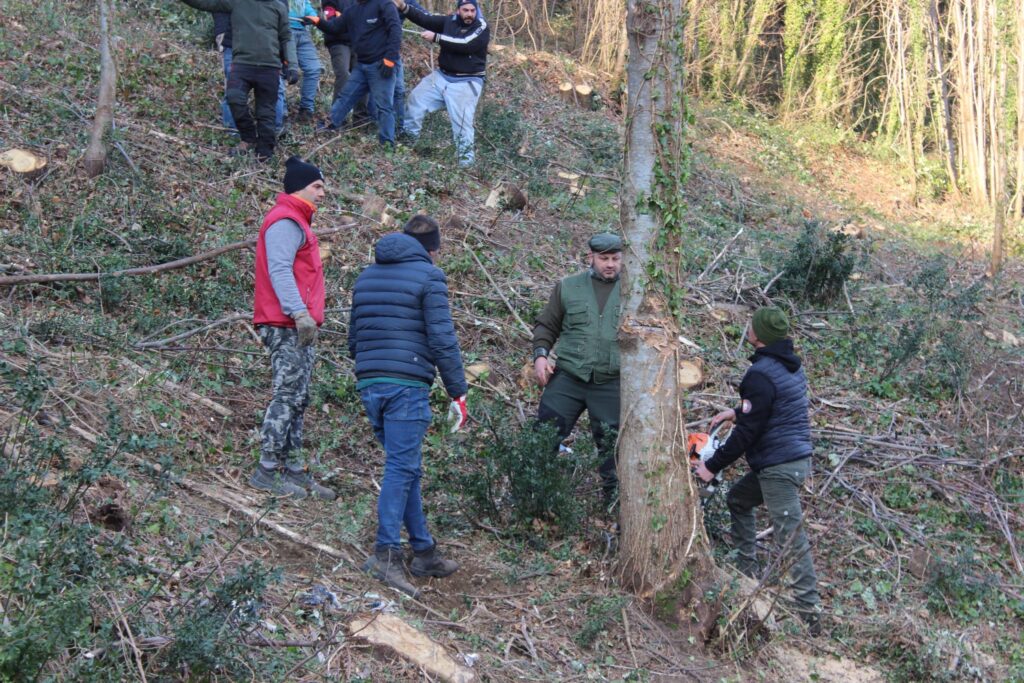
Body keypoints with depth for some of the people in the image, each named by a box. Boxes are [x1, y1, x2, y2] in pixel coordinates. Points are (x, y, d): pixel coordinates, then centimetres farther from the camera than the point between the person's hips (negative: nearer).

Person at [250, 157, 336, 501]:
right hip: (287, 326, -11)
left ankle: (293, 470, 15)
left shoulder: (297, 223, 24)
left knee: (297, 400, 11)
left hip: (298, 328, 11)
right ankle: (268, 470, -8)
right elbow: (279, 270, -20)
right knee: (287, 396, -11)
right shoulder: (285, 221, -9)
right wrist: (299, 313, -28)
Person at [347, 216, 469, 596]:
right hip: (407, 386, -7)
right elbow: (442, 339, -9)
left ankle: (424, 551, 18)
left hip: (368, 385, 7)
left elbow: (354, 339, 23)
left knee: (405, 468, 13)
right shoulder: (429, 276, -2)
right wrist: (458, 392, -4)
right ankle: (386, 554, -13)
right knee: (401, 469, -7)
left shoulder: (367, 276, 19)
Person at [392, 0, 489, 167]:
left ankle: (466, 158, 1)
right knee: (416, 98, 13)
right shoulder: (450, 21, 2)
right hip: (442, 76, 6)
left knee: (462, 120, -12)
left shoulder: (481, 28, -13)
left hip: (465, 83, -6)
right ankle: (409, 137, 32)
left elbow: (465, 44, -27)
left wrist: (436, 37, -25)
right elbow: (425, 18, -4)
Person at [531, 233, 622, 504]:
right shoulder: (568, 287, 5)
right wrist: (540, 355, -5)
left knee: (612, 446, 8)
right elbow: (546, 325, 10)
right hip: (566, 379, 0)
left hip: (611, 385, 0)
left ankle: (615, 501, 22)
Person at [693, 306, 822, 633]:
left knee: (791, 537, -9)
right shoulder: (791, 365, 10)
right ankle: (747, 571, 27)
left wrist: (712, 466, -10)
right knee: (737, 499, 25)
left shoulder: (761, 374, -18)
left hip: (778, 467, -10)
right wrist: (737, 412, 27)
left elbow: (747, 432, -18)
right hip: (798, 457, 10)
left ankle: (809, 612, -8)